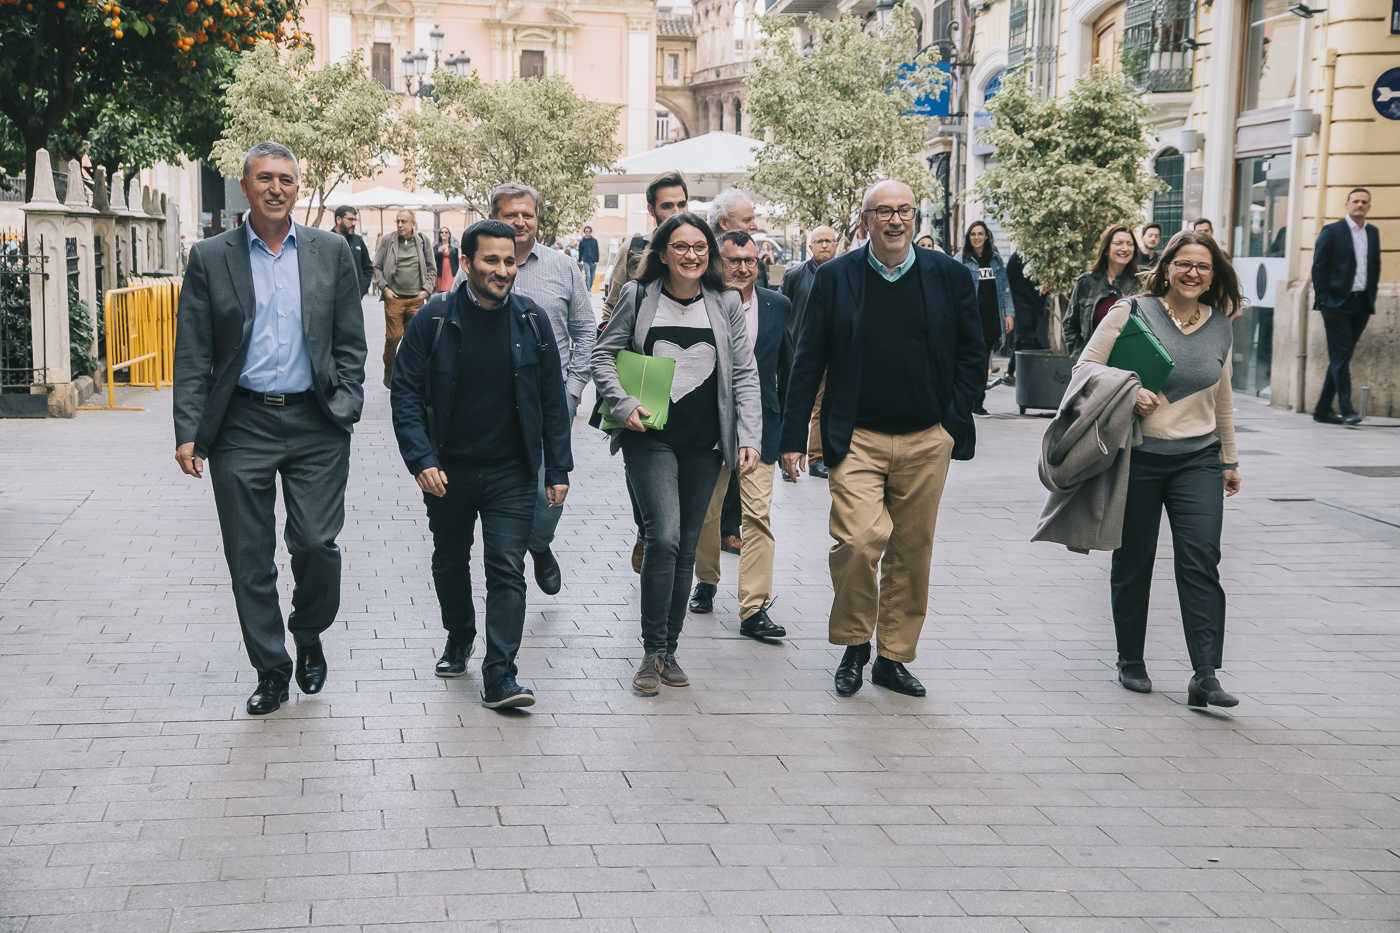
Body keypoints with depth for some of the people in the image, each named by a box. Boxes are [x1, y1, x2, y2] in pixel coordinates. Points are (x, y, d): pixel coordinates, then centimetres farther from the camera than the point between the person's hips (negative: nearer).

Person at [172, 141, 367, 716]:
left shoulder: (331, 252, 6)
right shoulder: (210, 258, 3)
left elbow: (350, 342, 9)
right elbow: (192, 355, 2)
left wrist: (346, 407, -3)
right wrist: (188, 432, -6)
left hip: (315, 426, 0)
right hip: (241, 426, 0)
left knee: (317, 544, -6)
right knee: (250, 561, 4)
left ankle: (308, 636, 22)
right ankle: (270, 672, 18)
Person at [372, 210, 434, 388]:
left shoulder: (423, 241, 8)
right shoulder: (387, 241, 4)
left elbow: (431, 268, 14)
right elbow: (377, 267, 7)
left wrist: (426, 289, 3)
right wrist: (384, 288, -3)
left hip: (416, 299, 1)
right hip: (394, 298, -1)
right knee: (393, 337, -4)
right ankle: (388, 371, 14)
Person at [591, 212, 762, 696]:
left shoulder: (725, 303, 6)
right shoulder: (638, 296, 1)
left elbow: (745, 374, 6)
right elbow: (603, 354, 5)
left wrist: (749, 437, -3)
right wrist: (623, 404, -10)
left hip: (703, 441, 3)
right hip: (651, 435, -3)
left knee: (686, 547, 7)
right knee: (664, 537, -17)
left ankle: (669, 650, 18)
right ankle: (653, 652, -8)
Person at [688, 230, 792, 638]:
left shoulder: (778, 306, 3)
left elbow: (787, 367, 12)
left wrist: (790, 424, 13)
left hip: (759, 424, 1)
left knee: (758, 514, -8)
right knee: (706, 512, 12)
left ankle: (754, 608, -7)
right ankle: (706, 581, 37)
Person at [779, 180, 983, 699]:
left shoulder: (949, 276, 4)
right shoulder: (836, 278, 1)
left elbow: (972, 354, 10)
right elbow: (809, 361, 3)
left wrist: (956, 422, 1)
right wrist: (793, 436, -1)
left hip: (927, 441, 2)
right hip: (858, 438, -2)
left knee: (912, 551, 8)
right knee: (858, 540, -17)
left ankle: (894, 657, 22)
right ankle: (853, 645, 6)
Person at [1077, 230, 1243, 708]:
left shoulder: (1221, 327, 10)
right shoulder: (1132, 312, -2)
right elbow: (1086, 368, -3)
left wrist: (1229, 459, 24)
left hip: (1198, 459, 2)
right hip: (1137, 456, -2)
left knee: (1201, 561, -10)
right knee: (1133, 562, 7)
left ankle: (1205, 676, -11)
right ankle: (1131, 663, 23)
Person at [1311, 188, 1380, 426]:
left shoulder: (1373, 233, 14)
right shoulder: (1332, 231, -2)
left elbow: (1375, 267, 19)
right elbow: (1318, 267, -4)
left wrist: (1371, 298, 10)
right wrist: (1322, 299, -9)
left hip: (1361, 304, 5)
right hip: (1337, 303, -5)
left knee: (1341, 357, 7)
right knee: (1341, 356, -11)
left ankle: (1323, 409, 13)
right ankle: (1347, 409, -13)